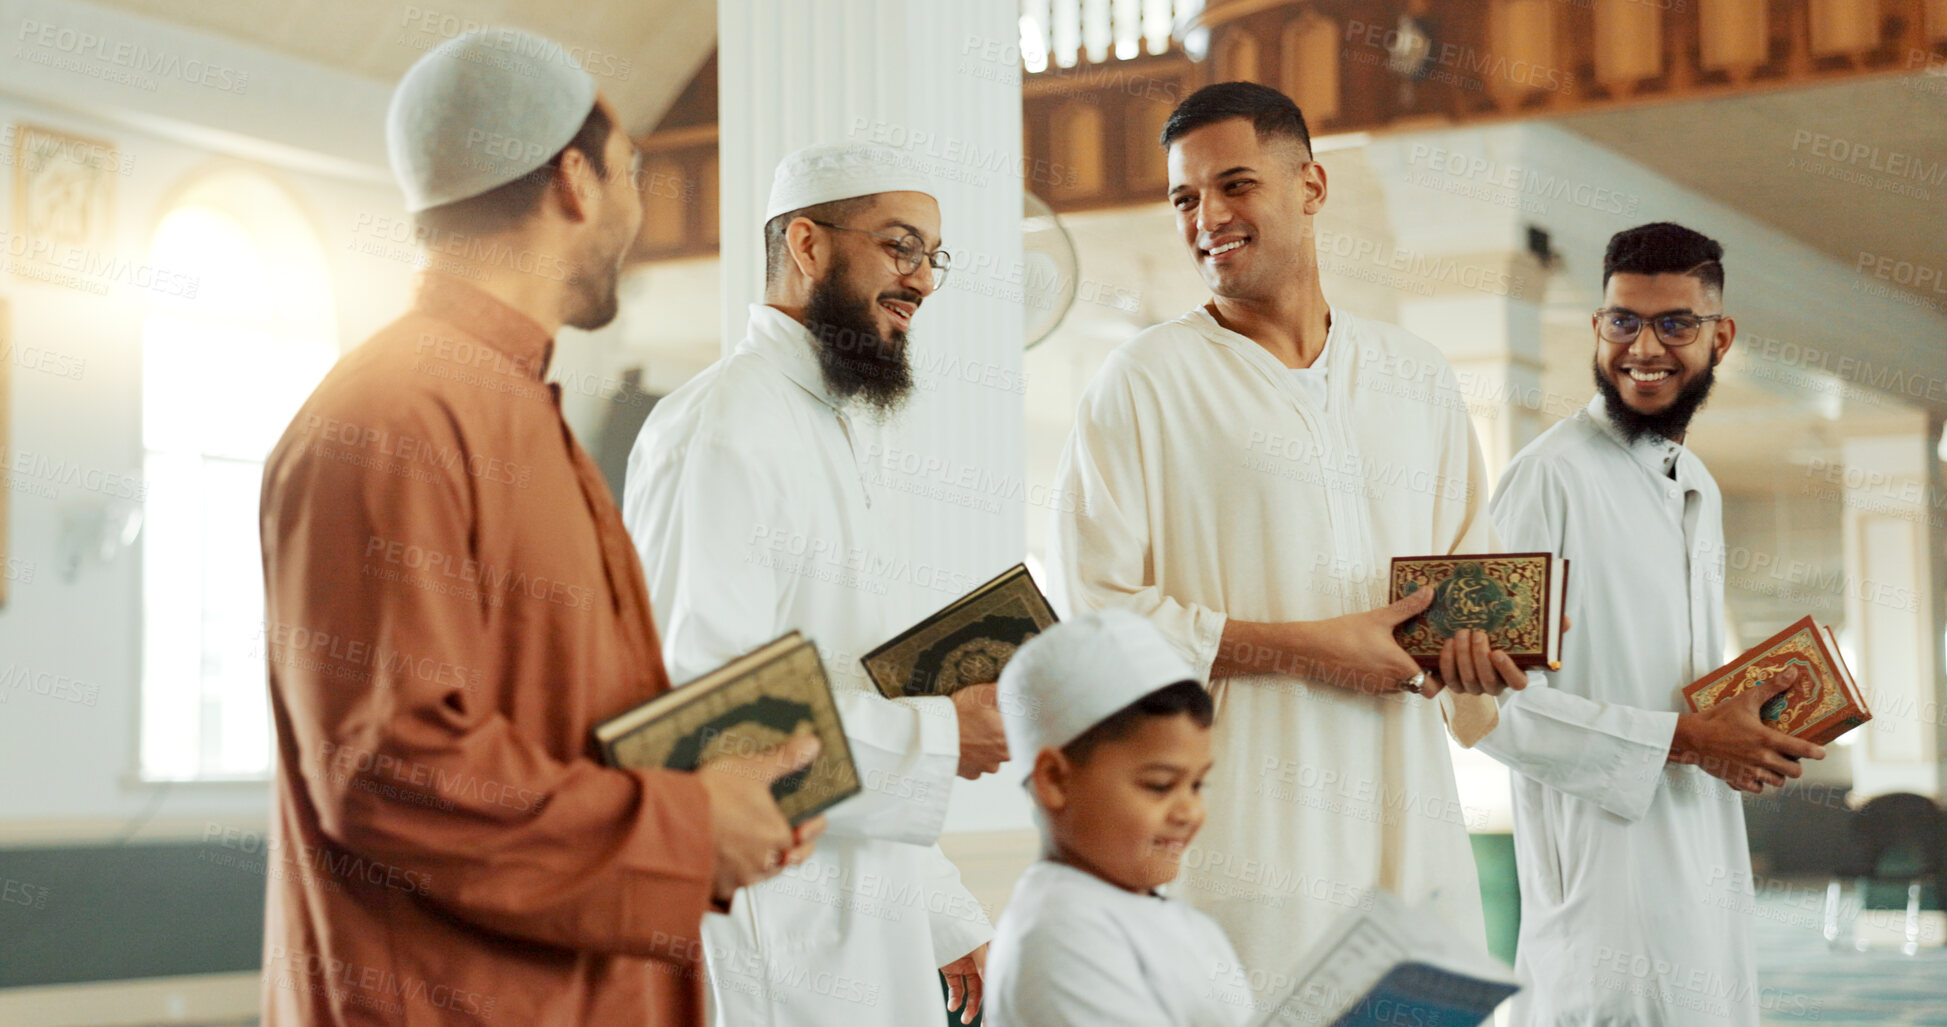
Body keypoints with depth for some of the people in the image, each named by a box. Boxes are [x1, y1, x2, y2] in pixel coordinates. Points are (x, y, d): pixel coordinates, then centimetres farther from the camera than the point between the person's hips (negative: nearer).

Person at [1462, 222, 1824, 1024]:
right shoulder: (1551, 476, -13)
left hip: (1707, 870, 8)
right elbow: (1490, 703, -20)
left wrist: (1747, 722, 6)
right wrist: (1682, 739, -18)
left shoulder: (1699, 488, 16)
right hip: (1607, 887, -8)